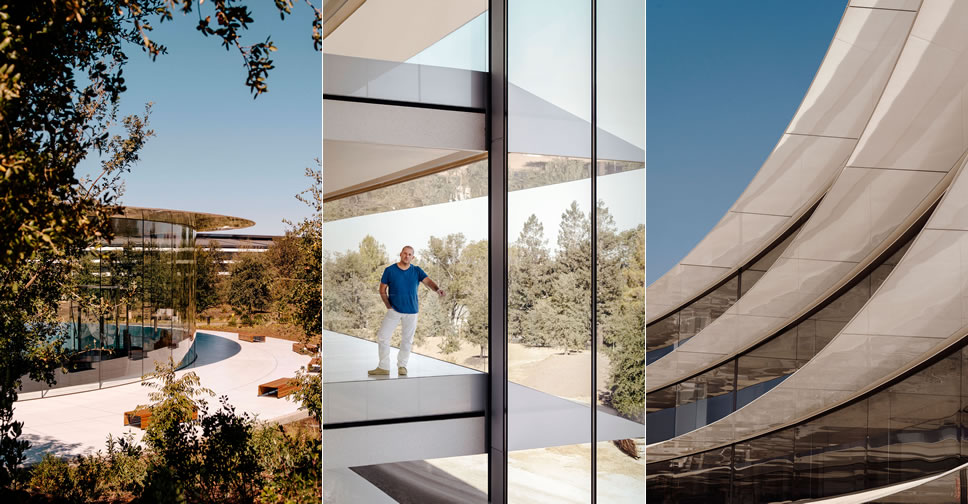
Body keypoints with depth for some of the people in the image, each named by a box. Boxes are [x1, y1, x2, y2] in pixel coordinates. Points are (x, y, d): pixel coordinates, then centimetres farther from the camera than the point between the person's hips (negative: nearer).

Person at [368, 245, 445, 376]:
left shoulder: (417, 271, -1)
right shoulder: (390, 270, -3)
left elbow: (427, 281, -18)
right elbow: (382, 290, 2)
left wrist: (437, 289, -39)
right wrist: (388, 306, -7)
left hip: (411, 312, 1)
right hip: (394, 311, 0)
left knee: (407, 340, 9)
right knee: (382, 336, -3)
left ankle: (402, 366, 25)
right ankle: (383, 367, 8)